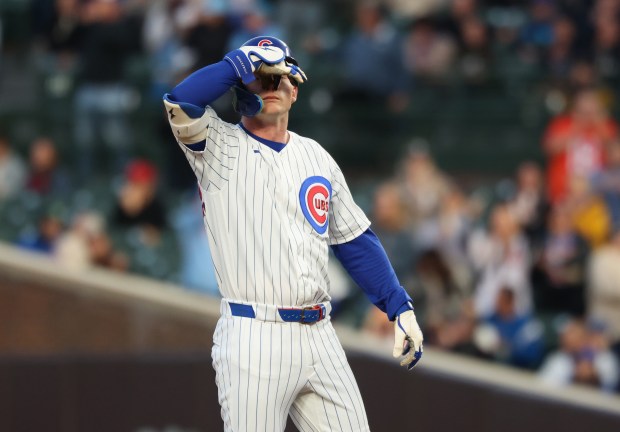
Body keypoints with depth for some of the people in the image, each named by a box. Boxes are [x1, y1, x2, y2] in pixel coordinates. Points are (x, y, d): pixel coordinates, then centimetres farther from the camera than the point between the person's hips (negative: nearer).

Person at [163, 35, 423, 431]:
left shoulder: (317, 157, 16)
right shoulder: (220, 147, 2)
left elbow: (355, 241, 18)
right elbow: (181, 102, -19)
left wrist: (401, 308, 9)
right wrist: (244, 62, -8)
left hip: (319, 337, 5)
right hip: (253, 339, -5)